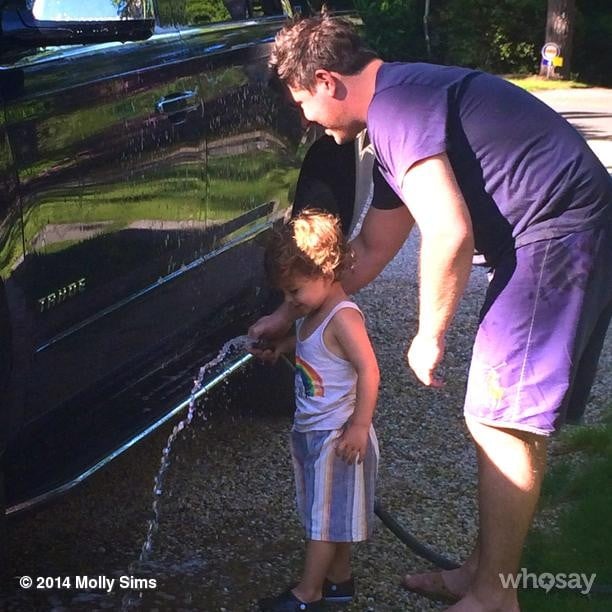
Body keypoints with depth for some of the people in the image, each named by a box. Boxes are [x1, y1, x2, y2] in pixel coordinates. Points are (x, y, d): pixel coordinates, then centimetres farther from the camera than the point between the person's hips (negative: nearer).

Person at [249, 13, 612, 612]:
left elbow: (448, 232, -23)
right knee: (508, 417, 16)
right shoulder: (396, 119, 19)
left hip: (558, 234, -10)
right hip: (562, 238, 10)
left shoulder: (395, 103, -14)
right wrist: (288, 313, 30)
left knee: (502, 420, -4)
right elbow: (370, 251, 26)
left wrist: (429, 337, -9)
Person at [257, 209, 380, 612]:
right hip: (310, 432, 9)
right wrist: (283, 345, 7)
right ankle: (339, 579, 32)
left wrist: (359, 427, -25)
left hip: (336, 436, -9)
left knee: (327, 515, 2)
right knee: (328, 513, 19)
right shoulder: (311, 316, 6)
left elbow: (369, 370, -24)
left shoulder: (343, 317, -21)